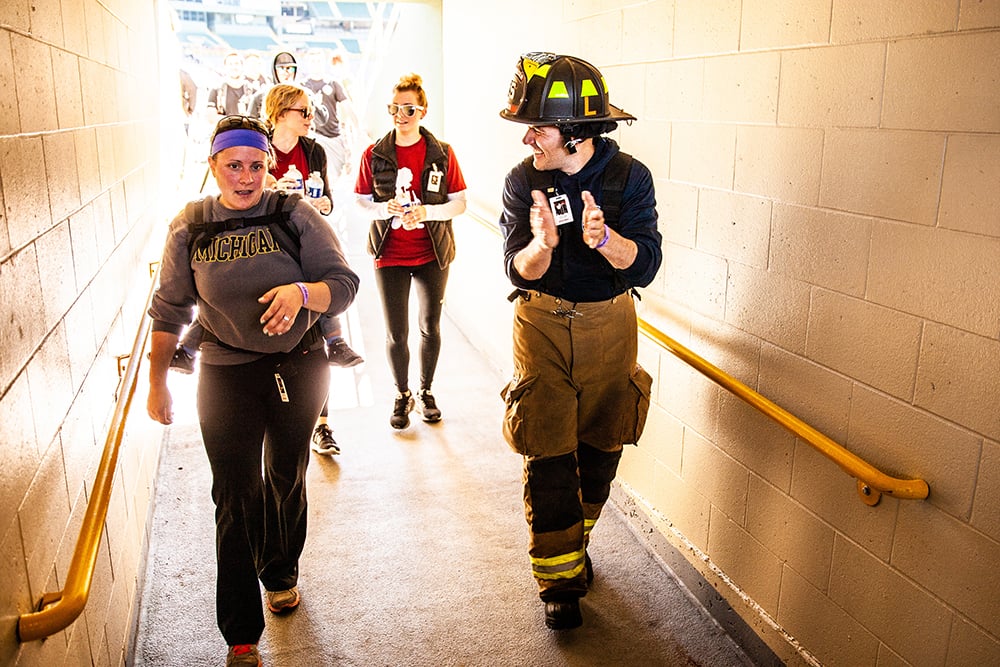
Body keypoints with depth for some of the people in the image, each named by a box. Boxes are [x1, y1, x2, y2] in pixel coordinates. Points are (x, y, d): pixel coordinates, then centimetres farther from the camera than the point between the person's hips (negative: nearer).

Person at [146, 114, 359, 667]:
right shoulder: (189, 228, -2)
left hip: (299, 366, 1)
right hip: (227, 374, 0)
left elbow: (345, 283, -11)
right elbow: (169, 310, 5)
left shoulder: (295, 215, -7)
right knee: (235, 495, -2)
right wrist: (157, 383, 7)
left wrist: (302, 292, -32)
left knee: (286, 479, 17)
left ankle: (280, 575, 45)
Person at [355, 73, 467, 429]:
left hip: (432, 255, 0)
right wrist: (384, 209, -19)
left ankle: (425, 392, 33)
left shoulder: (442, 153, -4)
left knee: (430, 327, 13)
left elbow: (460, 202, -3)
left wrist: (427, 212, -20)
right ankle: (402, 396, 27)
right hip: (390, 256, 0)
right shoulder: (374, 154, -2)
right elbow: (361, 202, 2)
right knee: (396, 334, 5)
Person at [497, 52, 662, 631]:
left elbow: (645, 266, -19)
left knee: (600, 447, 15)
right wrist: (541, 245, -38)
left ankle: (576, 537, 41)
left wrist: (604, 239, -39)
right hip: (542, 324, -1)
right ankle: (560, 578, 16)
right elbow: (520, 270, -15)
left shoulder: (629, 176, -11)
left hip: (609, 324, 1)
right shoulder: (523, 181, -10)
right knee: (548, 459, -1)